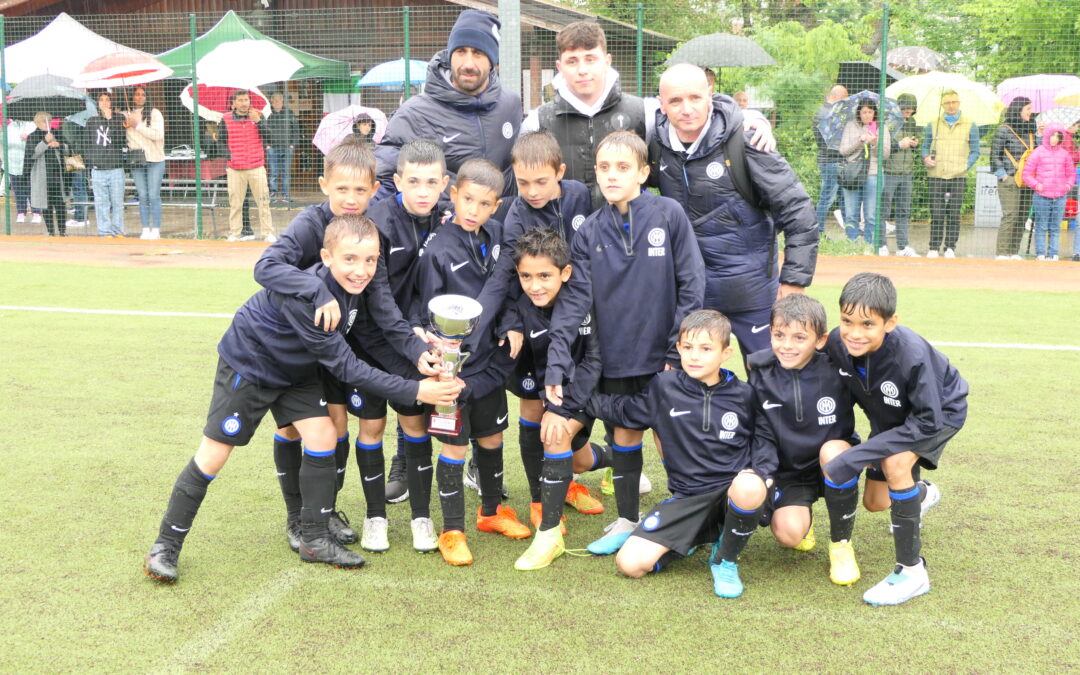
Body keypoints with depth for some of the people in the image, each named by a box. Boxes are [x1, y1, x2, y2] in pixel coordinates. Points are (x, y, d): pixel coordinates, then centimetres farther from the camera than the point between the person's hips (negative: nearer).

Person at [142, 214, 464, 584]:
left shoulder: (357, 284, -17)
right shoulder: (304, 294, -39)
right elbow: (343, 364, -36)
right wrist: (414, 391, -37)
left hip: (297, 369, 7)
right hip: (247, 365, -7)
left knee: (322, 436, -5)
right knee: (214, 454, -2)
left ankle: (315, 540, 9)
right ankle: (165, 545, 13)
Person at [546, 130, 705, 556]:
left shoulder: (669, 215, -7)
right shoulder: (590, 231, 1)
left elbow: (691, 285, -7)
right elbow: (575, 297, -4)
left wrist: (679, 350, -10)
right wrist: (557, 360, -13)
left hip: (664, 354, -3)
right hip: (616, 356, 3)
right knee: (624, 435, 13)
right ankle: (627, 520, 29)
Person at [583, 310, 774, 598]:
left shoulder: (742, 395, 2)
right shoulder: (664, 388, 2)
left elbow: (762, 440, 13)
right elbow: (622, 410, 16)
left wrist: (761, 471, -7)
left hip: (732, 489, -1)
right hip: (687, 497, 2)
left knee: (748, 487, -42)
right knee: (629, 563, -15)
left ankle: (726, 560, -10)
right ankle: (693, 538, 16)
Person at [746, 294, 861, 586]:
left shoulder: (836, 369, -15)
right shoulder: (761, 373, -9)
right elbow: (762, 434, -6)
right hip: (788, 471, 1)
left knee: (833, 450, -36)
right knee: (788, 534, -27)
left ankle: (841, 545, -14)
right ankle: (804, 518, 16)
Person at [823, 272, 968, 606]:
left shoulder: (912, 355, -42)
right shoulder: (837, 342, -28)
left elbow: (928, 422, -37)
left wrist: (855, 457, -40)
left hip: (940, 412, -6)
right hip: (889, 418, 6)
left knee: (895, 462, -34)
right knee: (876, 502, 13)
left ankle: (912, 571, -20)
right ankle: (922, 495, 52)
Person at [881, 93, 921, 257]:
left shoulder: (911, 121, 14)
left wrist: (915, 143, 5)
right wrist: (899, 144, -17)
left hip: (907, 172, 7)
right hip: (889, 171, -7)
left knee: (904, 211, 10)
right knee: (884, 210, -1)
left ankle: (903, 246, 16)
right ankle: (881, 245, 6)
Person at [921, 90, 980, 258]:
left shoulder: (970, 125, 10)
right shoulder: (933, 125, 12)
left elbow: (975, 151, 10)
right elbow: (925, 146, 17)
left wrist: (965, 165, -6)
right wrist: (926, 158, -5)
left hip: (958, 177, 0)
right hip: (935, 176, 0)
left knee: (954, 214, -2)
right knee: (936, 214, -4)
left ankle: (950, 248, 5)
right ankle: (934, 248, 2)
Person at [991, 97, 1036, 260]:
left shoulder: (1030, 129, 16)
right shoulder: (1004, 129, -3)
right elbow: (995, 153, -4)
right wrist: (1002, 174, -9)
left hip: (1027, 180, 6)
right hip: (1010, 180, -6)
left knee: (1023, 216, 4)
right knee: (1010, 215, -12)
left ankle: (1014, 252, 9)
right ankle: (1002, 252, -9)